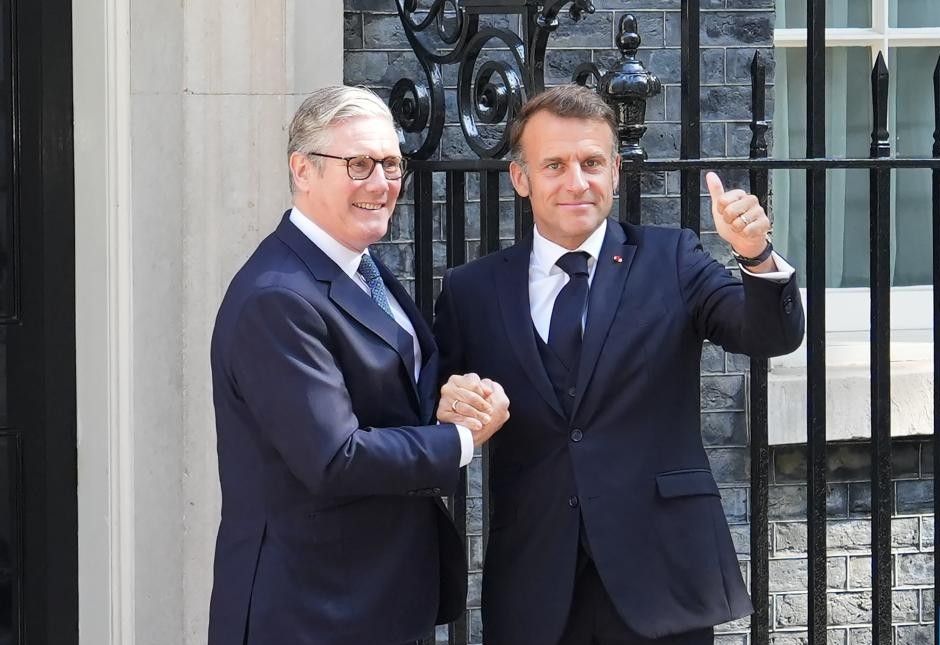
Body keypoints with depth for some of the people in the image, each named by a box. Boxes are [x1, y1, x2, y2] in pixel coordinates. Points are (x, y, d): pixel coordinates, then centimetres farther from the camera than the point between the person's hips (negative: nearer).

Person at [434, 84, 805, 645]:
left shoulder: (669, 261, 4)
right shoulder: (472, 292, 7)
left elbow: (773, 336, -8)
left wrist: (756, 256, -27)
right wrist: (449, 406, -14)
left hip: (660, 578, -1)